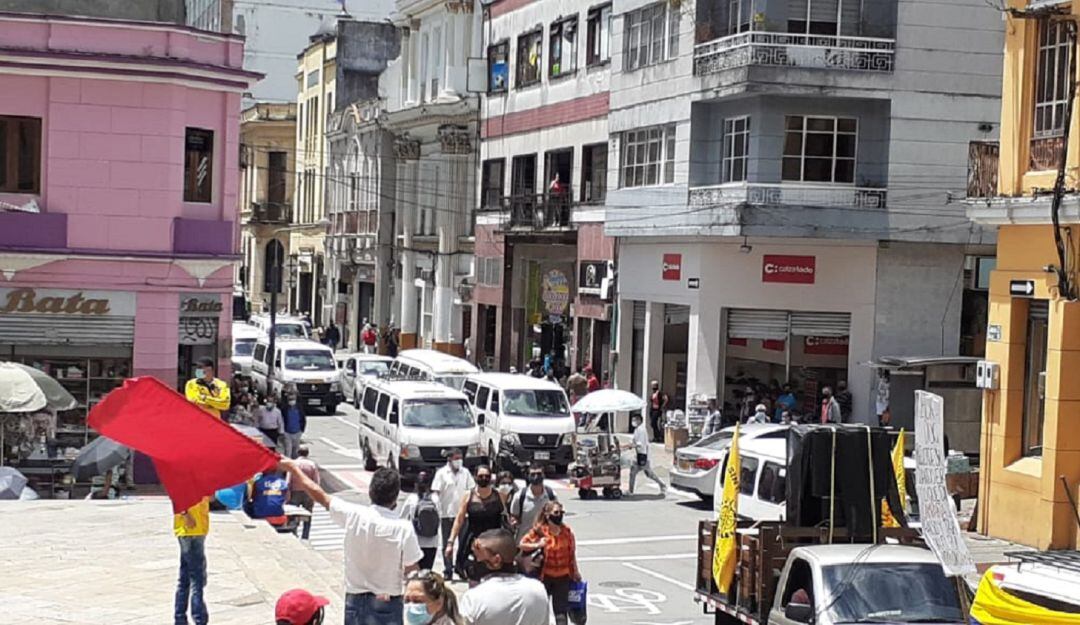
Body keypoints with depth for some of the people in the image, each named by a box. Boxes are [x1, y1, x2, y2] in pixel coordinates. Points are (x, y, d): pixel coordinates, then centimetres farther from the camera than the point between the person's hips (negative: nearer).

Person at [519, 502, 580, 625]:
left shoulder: (567, 532, -3)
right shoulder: (539, 531, -12)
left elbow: (572, 552, 7)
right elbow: (522, 544, -8)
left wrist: (575, 571, 11)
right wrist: (537, 545, -23)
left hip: (563, 577, 2)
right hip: (545, 576, -2)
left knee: (561, 610, 4)